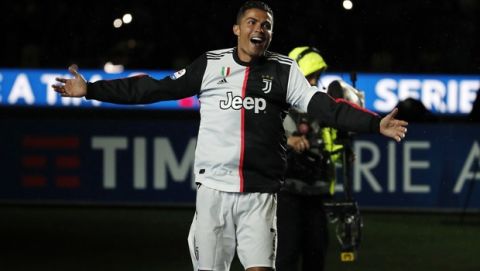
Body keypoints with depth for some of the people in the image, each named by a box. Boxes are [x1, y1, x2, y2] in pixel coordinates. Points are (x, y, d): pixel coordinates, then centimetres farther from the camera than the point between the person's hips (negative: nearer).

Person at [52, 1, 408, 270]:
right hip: (213, 188, 1)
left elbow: (324, 106, -6)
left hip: (259, 192, -1)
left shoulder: (284, 71, 3)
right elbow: (155, 89, 7)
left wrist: (375, 124, -20)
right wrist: (92, 90, 4)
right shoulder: (211, 64, 5)